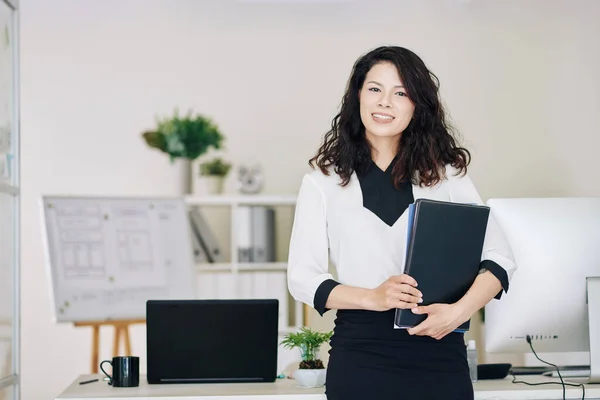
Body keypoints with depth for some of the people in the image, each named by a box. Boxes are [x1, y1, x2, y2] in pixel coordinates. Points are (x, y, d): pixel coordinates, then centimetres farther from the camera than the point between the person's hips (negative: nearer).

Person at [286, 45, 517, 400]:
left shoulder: (447, 175, 6)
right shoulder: (323, 181, 5)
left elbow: (500, 258, 2)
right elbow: (302, 277, 0)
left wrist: (460, 311, -15)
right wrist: (373, 297, -15)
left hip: (439, 352, 1)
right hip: (360, 356, -1)